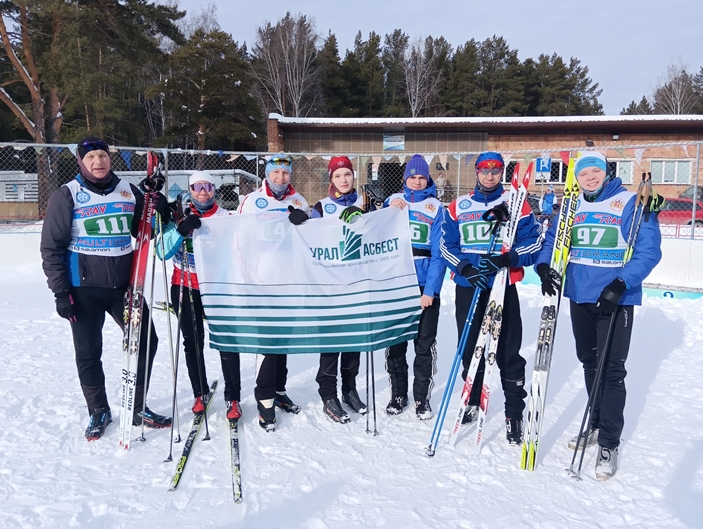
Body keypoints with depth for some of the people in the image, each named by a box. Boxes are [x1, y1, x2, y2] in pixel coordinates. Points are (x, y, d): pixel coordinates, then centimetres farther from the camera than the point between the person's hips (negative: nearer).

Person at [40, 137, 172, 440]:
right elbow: (51, 247, -5)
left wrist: (159, 212, -8)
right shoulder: (67, 196, -5)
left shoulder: (128, 191, 5)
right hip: (84, 289, -3)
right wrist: (61, 291, -10)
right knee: (88, 353, 7)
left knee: (146, 341, 5)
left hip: (124, 284, 4)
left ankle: (138, 408, 23)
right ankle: (98, 412, 28)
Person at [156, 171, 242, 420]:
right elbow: (163, 252, -7)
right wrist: (180, 230, -23)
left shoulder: (225, 217, 5)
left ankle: (233, 398, 2)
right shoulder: (179, 217, 5)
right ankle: (200, 393, 23)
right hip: (185, 287, 2)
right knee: (193, 342, 8)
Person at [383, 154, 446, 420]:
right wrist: (389, 210, -12)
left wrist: (430, 289, -15)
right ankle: (398, 394, 25)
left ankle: (422, 398, 20)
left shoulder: (436, 208, 0)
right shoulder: (393, 201, 8)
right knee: (394, 341, 10)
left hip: (425, 286, -2)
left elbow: (439, 253, -6)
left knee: (425, 343, 5)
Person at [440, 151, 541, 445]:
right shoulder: (458, 207, 8)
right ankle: (473, 401, 32)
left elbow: (533, 242, -3)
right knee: (469, 346, 12)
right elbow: (447, 245, 6)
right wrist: (465, 268, -11)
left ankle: (514, 414, 13)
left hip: (503, 286, -2)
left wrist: (508, 259, -20)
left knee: (508, 350, -1)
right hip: (467, 286, 3)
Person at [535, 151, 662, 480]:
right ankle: (596, 425, 34)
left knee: (612, 370, -2)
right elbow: (553, 241, 10)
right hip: (579, 298, 5)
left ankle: (609, 443, 11)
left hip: (616, 300, -5)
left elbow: (648, 250, -12)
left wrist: (621, 284, -24)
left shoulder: (631, 203, -8)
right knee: (589, 363, 16)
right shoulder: (571, 207, 7)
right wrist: (544, 265, -11)